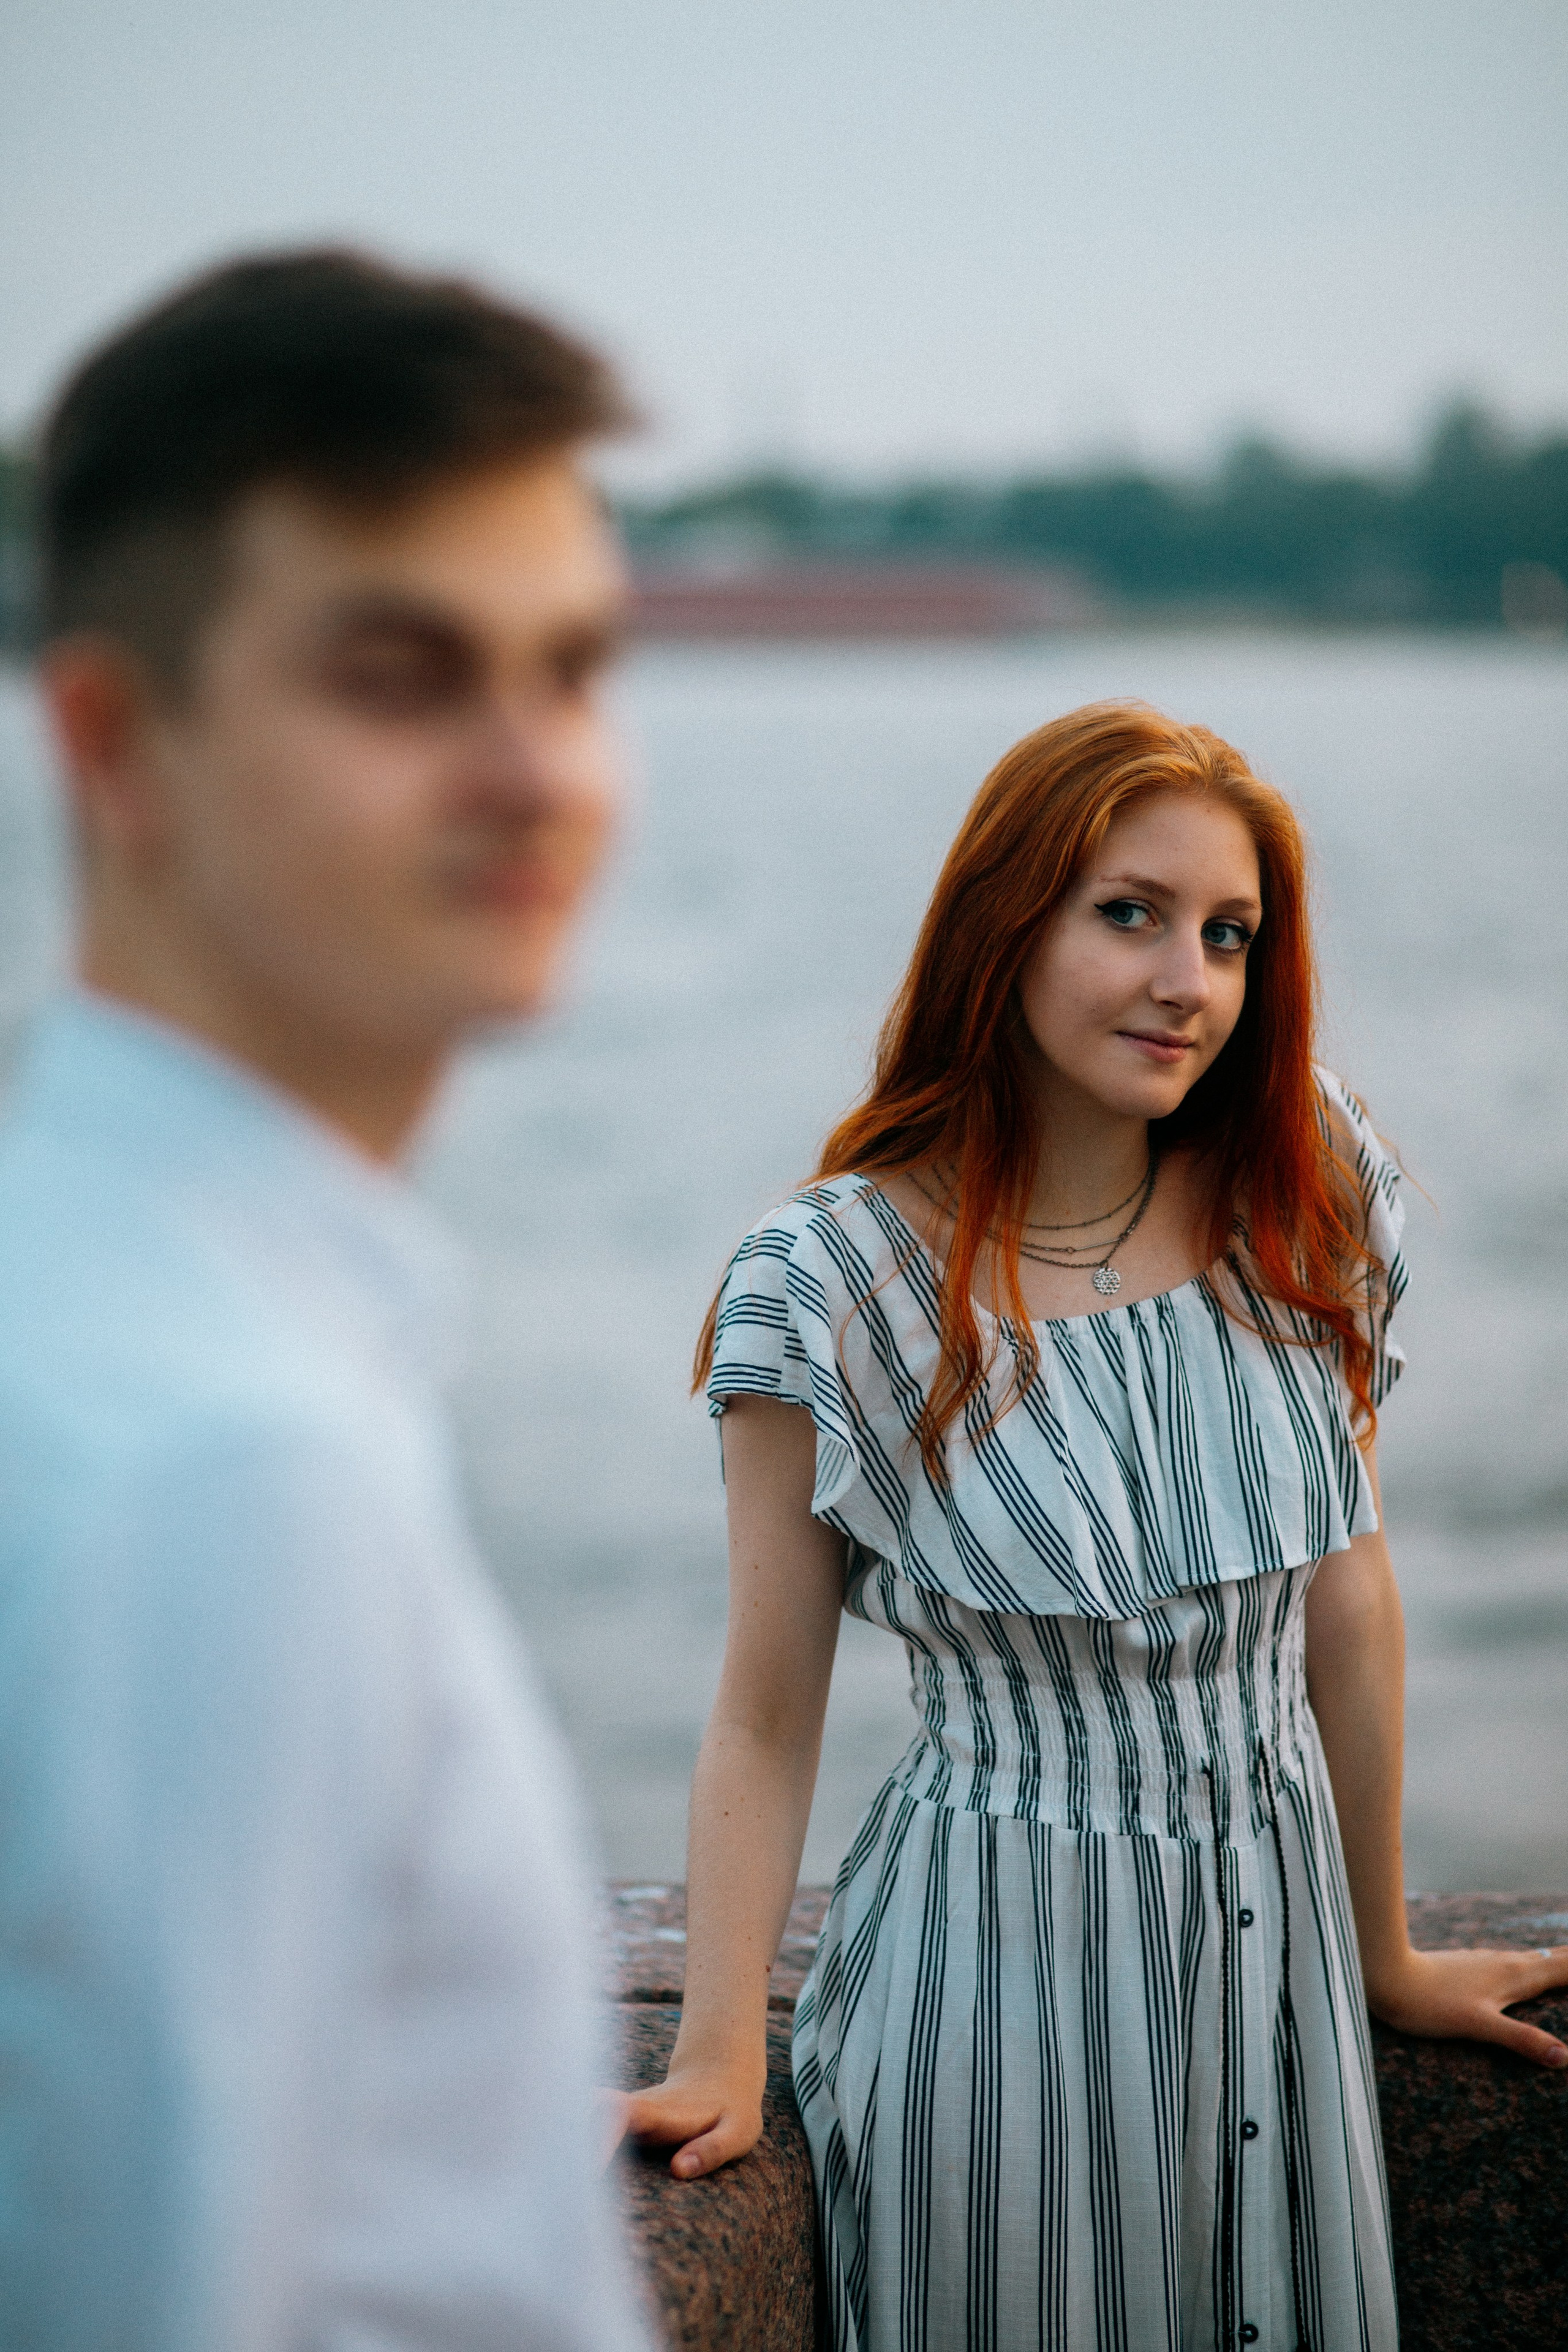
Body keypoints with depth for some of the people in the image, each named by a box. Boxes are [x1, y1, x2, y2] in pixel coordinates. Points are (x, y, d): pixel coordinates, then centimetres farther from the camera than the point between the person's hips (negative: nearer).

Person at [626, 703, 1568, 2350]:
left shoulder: (1305, 1200, -1)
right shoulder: (839, 1282, -12)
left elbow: (1350, 1603, 6)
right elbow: (767, 1720, -8)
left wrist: (1387, 1957, 14)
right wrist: (719, 2059, -15)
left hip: (1273, 1951, 4)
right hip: (999, 1969, -4)